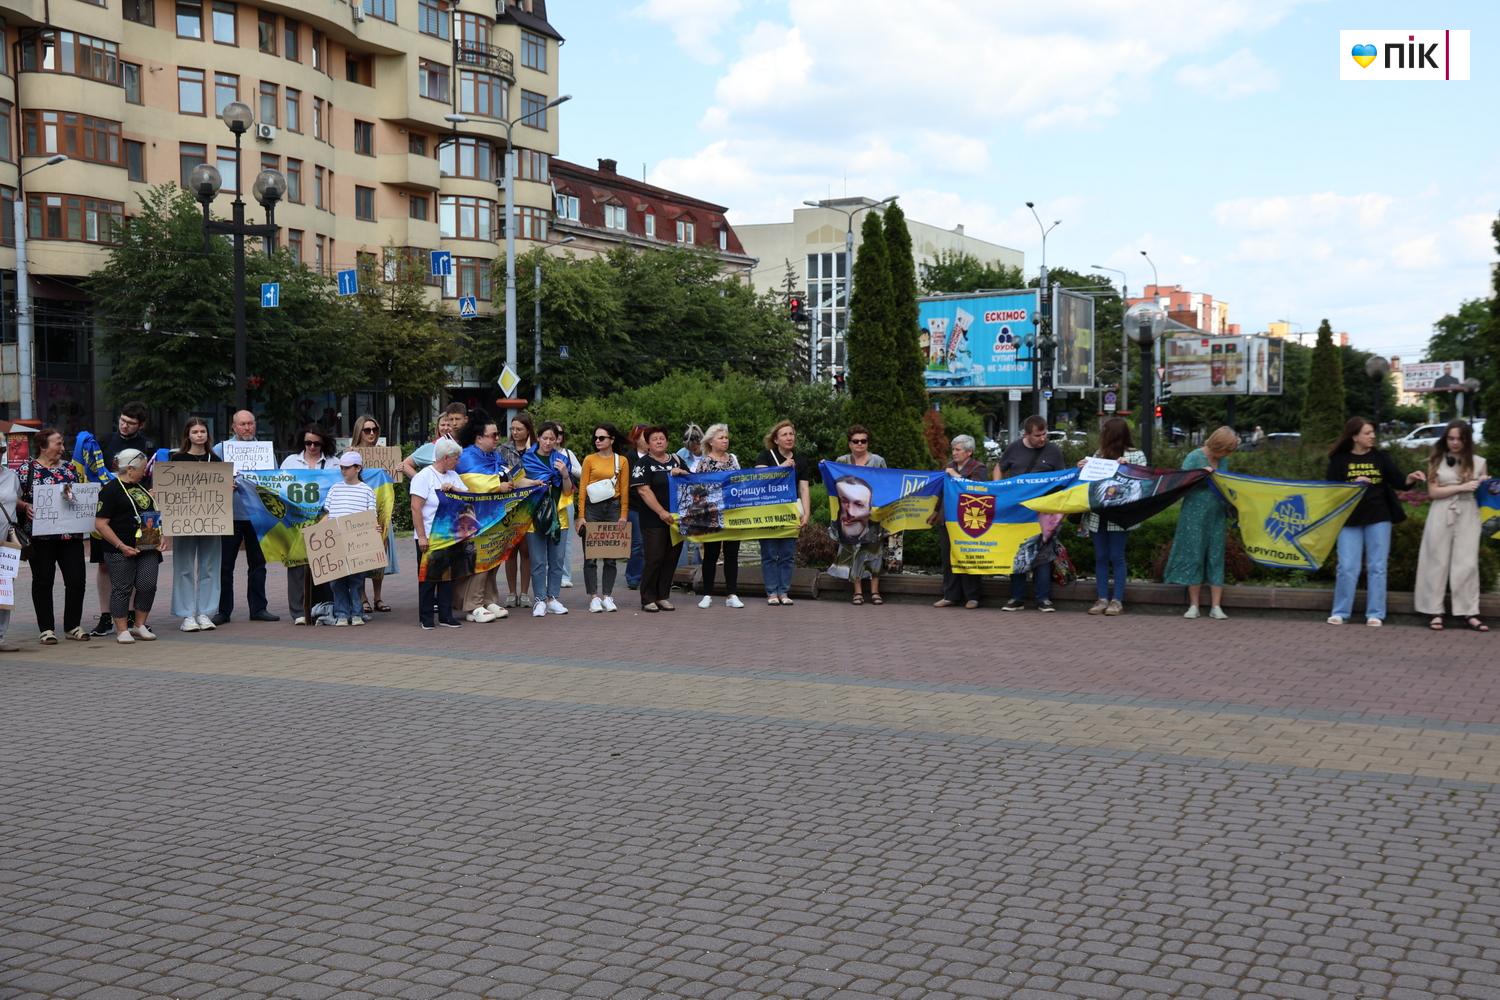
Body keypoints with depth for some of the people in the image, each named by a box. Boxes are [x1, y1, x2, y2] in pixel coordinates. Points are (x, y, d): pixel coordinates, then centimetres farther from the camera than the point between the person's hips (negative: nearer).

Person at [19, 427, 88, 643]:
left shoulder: (70, 467, 12)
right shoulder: (27, 469, 0)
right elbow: (15, 499, -1)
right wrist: (26, 507, -20)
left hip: (71, 534, 4)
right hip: (40, 536, -4)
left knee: (77, 580, 0)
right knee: (43, 582, 3)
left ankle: (73, 626, 13)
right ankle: (47, 628, 10)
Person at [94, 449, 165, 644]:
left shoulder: (142, 488, 19)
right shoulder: (111, 490, -7)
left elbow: (153, 514, 28)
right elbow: (100, 524, -12)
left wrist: (163, 536, 11)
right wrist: (121, 545, -17)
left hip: (148, 547, 7)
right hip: (122, 551, -7)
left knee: (148, 585, 0)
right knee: (122, 588, 0)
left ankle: (140, 625, 15)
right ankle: (122, 630, 8)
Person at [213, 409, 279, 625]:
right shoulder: (220, 450, 4)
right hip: (230, 515, -2)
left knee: (258, 563, 8)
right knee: (224, 565, 2)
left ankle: (258, 608, 15)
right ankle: (223, 610, 9)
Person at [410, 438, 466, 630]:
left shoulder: (452, 476, 12)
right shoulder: (423, 477, -9)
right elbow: (416, 508, -14)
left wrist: (453, 489, -11)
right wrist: (422, 537, -18)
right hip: (428, 537, -6)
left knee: (448, 577, 7)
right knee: (428, 578, 1)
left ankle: (446, 616, 13)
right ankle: (426, 618, 9)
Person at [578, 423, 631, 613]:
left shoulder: (621, 461, 6)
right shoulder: (590, 460, 4)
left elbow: (624, 490, 5)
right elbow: (582, 488, 1)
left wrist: (624, 515, -2)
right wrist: (581, 515, -6)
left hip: (613, 508, 1)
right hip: (592, 508, -1)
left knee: (611, 556, 4)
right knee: (590, 556, -3)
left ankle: (606, 596, 12)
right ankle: (594, 597, 1)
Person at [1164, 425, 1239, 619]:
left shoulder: (1223, 460, 9)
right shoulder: (1194, 457, -6)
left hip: (1217, 516, 4)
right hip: (1195, 515, -4)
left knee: (1216, 558, 4)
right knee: (1194, 557, 1)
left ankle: (1216, 607, 7)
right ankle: (1193, 606, 8)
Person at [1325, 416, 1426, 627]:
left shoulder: (1381, 457, 4)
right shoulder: (1339, 460, -1)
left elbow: (1397, 480, -1)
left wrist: (1412, 478, -21)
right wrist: (1353, 484, -17)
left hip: (1379, 518, 2)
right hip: (1350, 519, -2)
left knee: (1377, 566, 4)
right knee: (1347, 567, -2)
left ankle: (1375, 614, 9)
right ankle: (1340, 612, 8)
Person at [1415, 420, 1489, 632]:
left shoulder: (1478, 462, 7)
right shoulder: (1437, 461, 5)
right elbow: (1433, 492, -3)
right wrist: (1461, 487, -14)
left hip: (1468, 516, 0)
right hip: (1441, 515, 0)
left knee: (1467, 564, -2)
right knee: (1438, 563, 1)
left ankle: (1469, 612, 2)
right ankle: (1436, 612, 5)